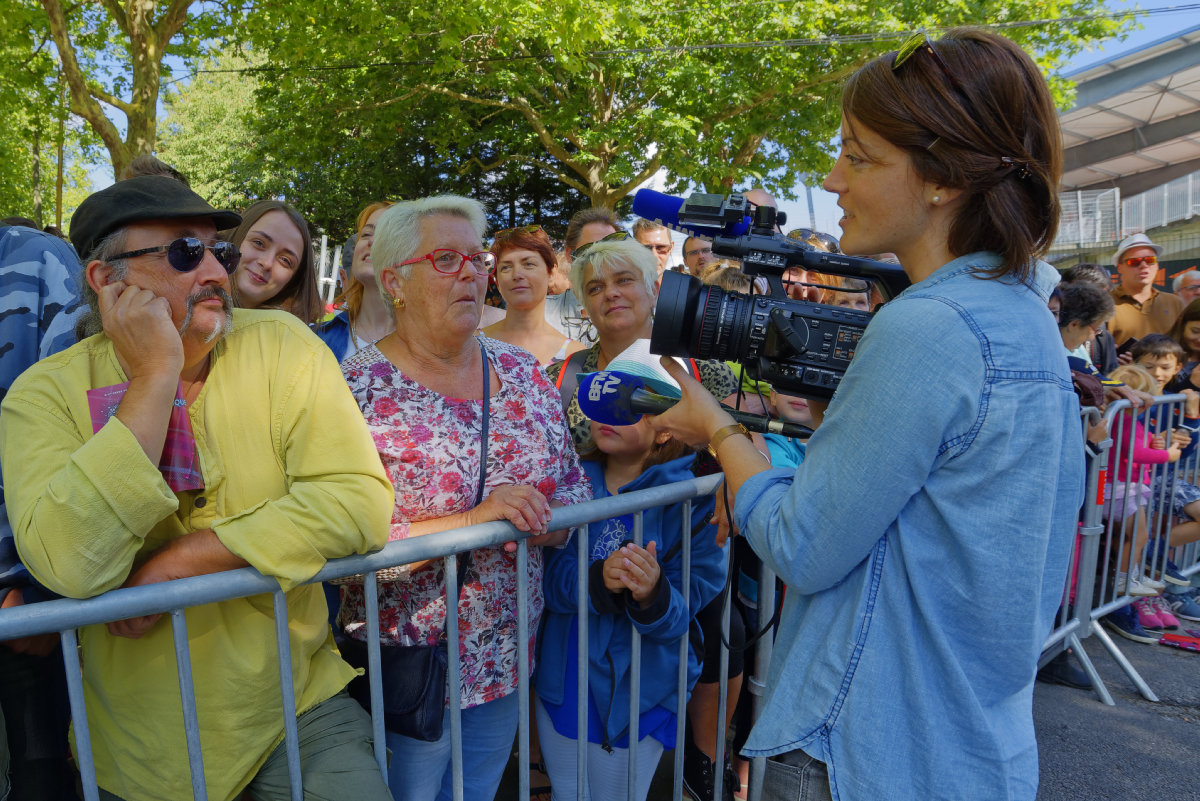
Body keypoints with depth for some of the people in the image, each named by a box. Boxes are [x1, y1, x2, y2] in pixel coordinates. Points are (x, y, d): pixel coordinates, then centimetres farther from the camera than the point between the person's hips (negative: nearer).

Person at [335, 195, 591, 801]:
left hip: (507, 655, 5)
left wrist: (544, 518, -17)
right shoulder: (358, 388, -15)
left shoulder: (521, 370, 0)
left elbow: (574, 484, 4)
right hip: (409, 669, -4)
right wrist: (472, 521, -28)